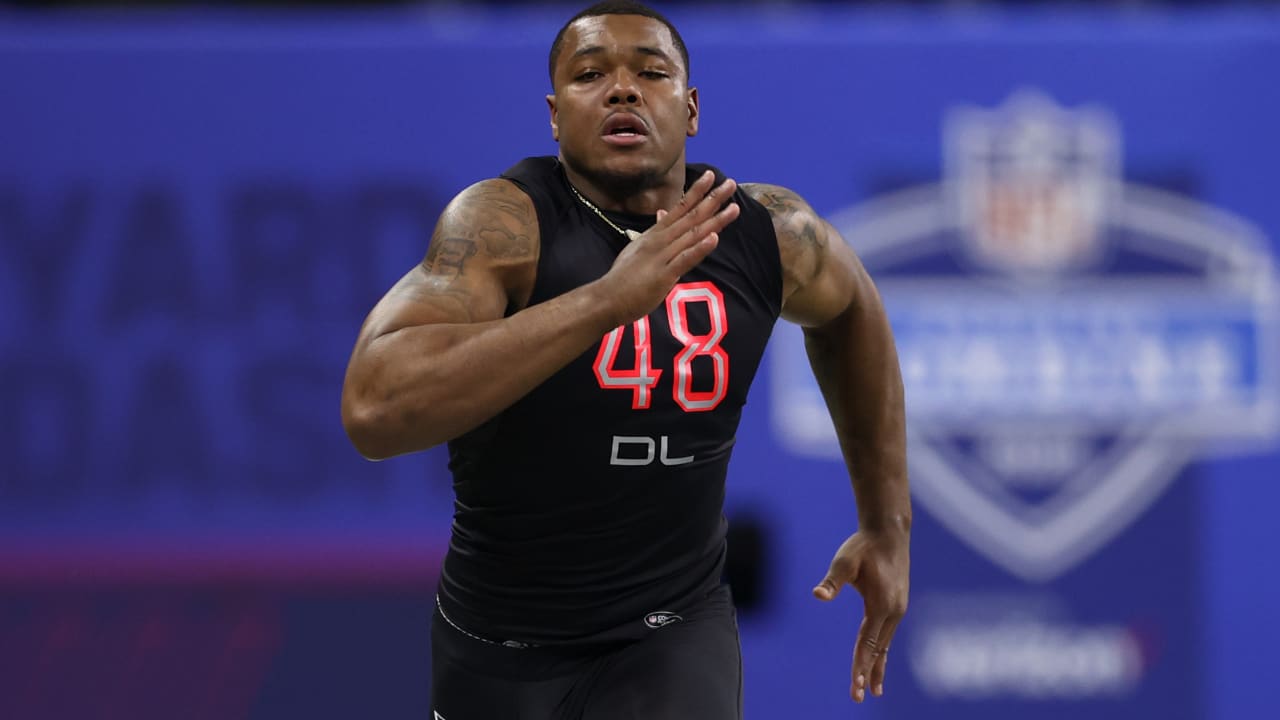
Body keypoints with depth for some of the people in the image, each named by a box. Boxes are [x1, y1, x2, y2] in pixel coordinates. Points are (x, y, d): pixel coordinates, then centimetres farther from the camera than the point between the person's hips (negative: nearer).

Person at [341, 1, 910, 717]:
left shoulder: (770, 234, -6)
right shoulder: (503, 221, -19)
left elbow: (850, 310, 20)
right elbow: (373, 409, -35)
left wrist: (888, 525, 19)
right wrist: (612, 296, -39)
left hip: (675, 632, 1)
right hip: (501, 648, -1)